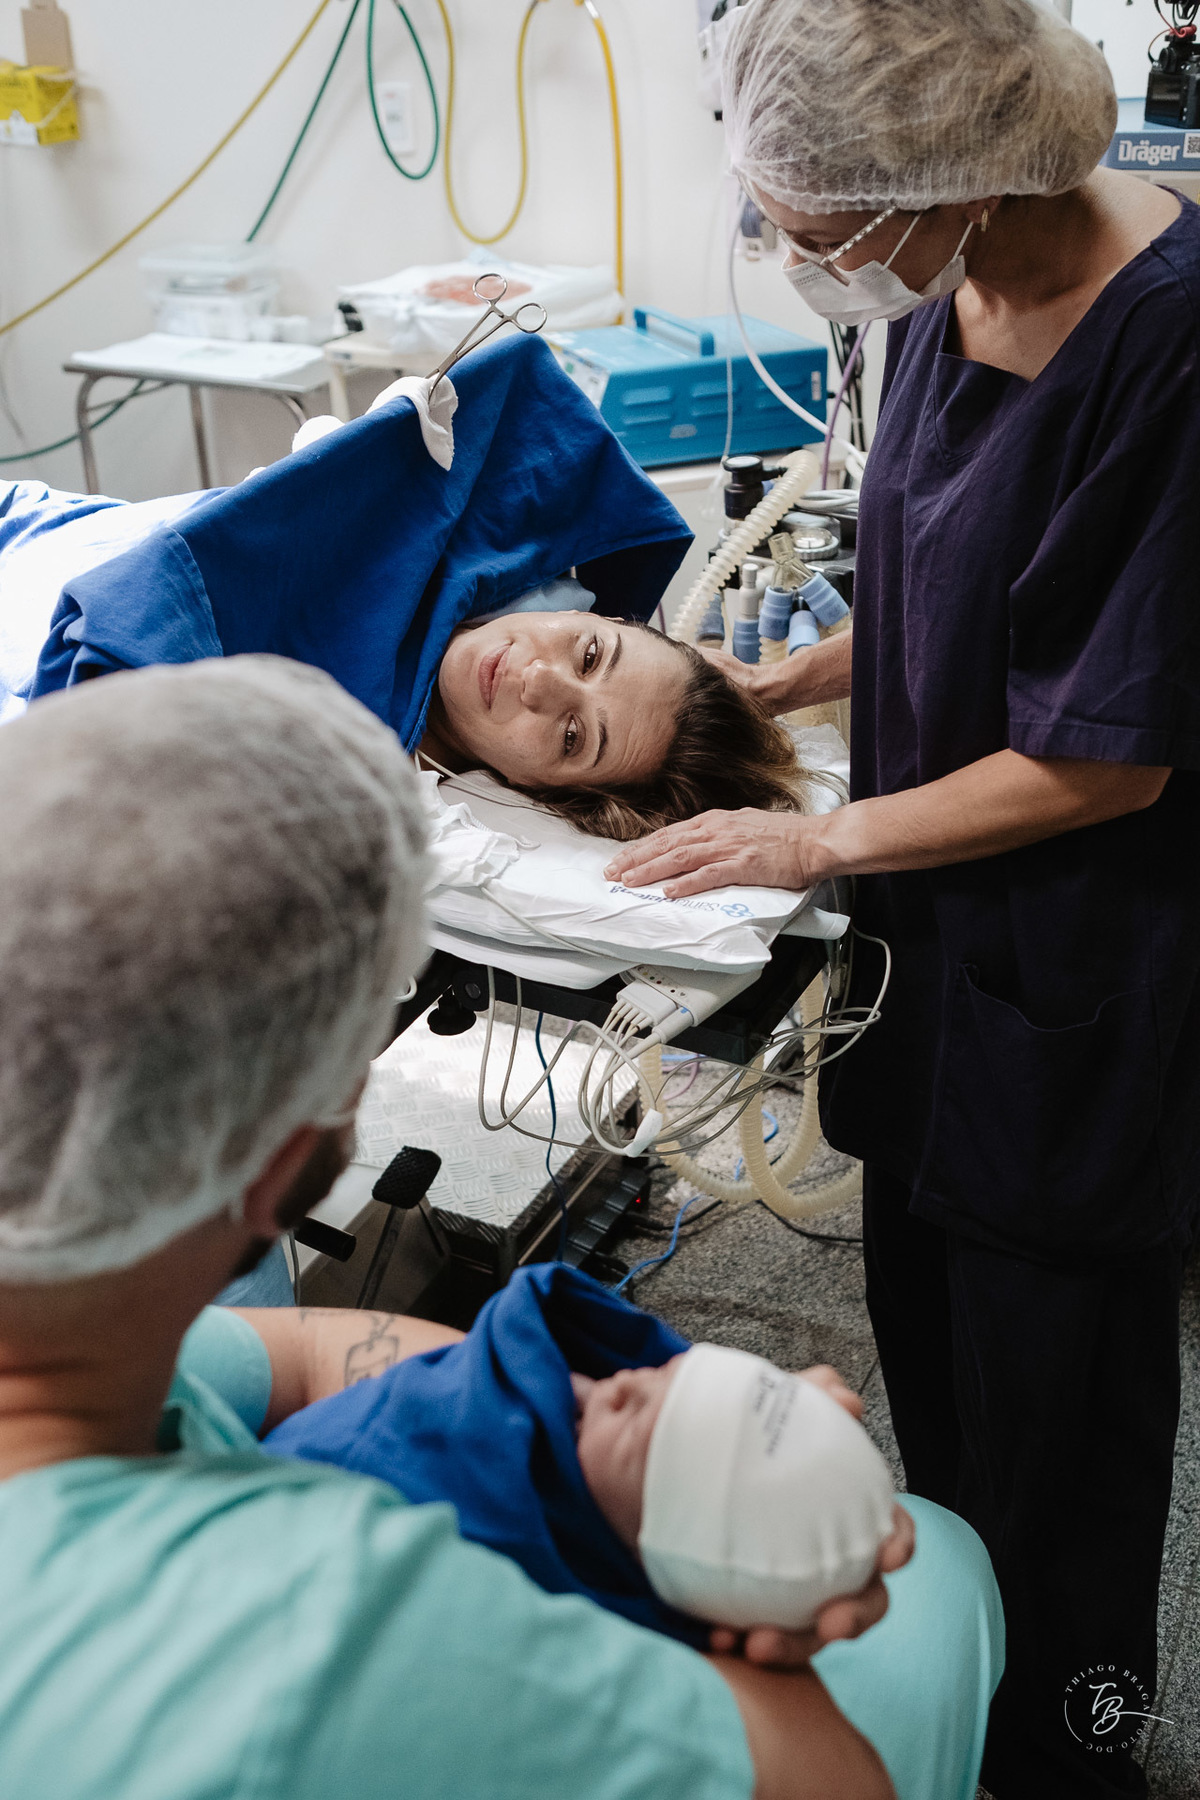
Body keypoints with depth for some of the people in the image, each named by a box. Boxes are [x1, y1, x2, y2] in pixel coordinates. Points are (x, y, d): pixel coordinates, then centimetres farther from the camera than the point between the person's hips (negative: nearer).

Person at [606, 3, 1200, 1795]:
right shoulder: (958, 290, -1)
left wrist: (819, 839, -14)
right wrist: (782, 683, 7)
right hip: (941, 928, 7)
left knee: (1052, 1392, 12)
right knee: (925, 1325, 22)